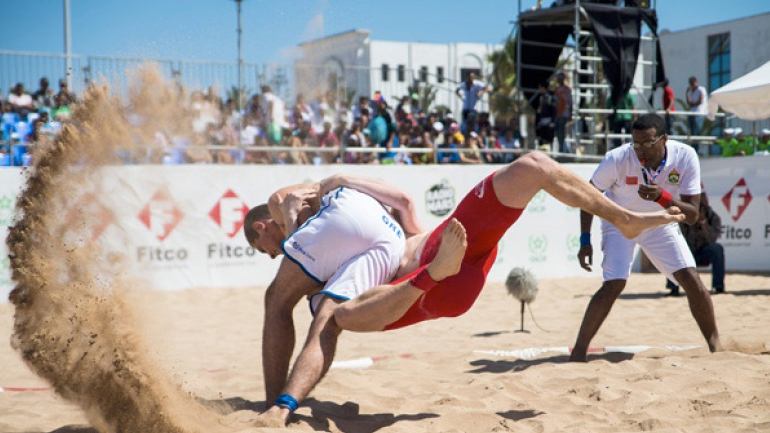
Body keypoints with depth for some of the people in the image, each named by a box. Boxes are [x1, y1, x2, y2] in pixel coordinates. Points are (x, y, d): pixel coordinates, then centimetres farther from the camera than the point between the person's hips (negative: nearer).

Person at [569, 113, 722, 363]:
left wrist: (662, 197, -41)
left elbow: (692, 215, -23)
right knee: (614, 285, -20)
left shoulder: (686, 157, -24)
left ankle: (715, 346, 12)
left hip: (661, 223, 3)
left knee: (692, 281, -8)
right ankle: (578, 352, -11)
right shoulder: (617, 159, -29)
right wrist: (585, 241, -15)